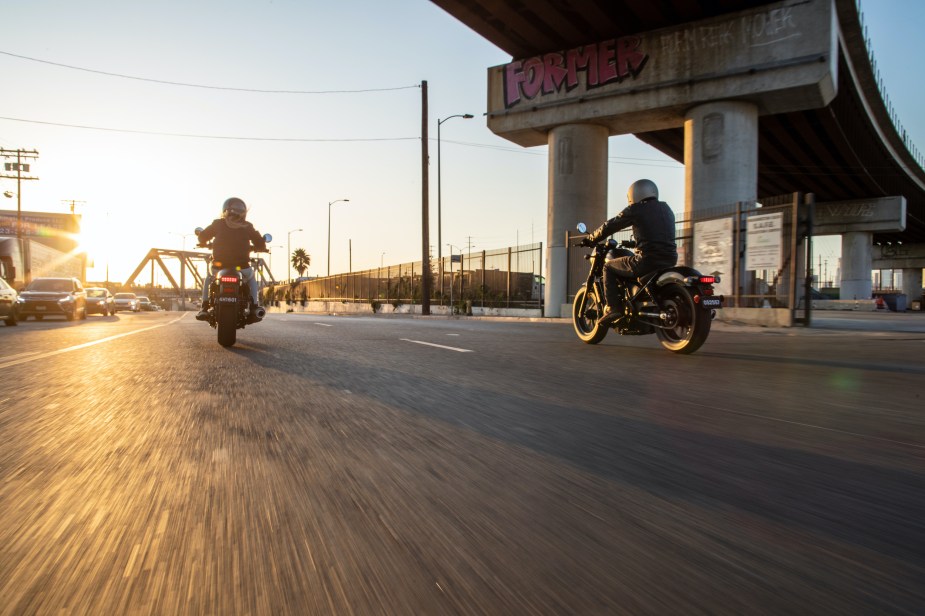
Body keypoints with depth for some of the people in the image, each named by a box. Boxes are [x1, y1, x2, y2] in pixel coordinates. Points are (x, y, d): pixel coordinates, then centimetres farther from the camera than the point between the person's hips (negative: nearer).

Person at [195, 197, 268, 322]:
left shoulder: (218, 224, 6)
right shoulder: (247, 227, 6)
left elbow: (202, 236, 12)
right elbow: (260, 244, 7)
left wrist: (203, 243, 35)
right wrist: (252, 247, 29)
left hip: (220, 265, 1)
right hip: (242, 267, 0)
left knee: (209, 277, 34)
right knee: (251, 279, 32)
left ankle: (205, 308, 19)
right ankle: (253, 308, 13)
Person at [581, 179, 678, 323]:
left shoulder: (635, 210, -2)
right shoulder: (666, 209, 18)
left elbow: (610, 226, 2)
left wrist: (590, 239, 16)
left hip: (647, 260, -7)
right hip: (670, 260, 8)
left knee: (609, 267, 10)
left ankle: (613, 308, -2)